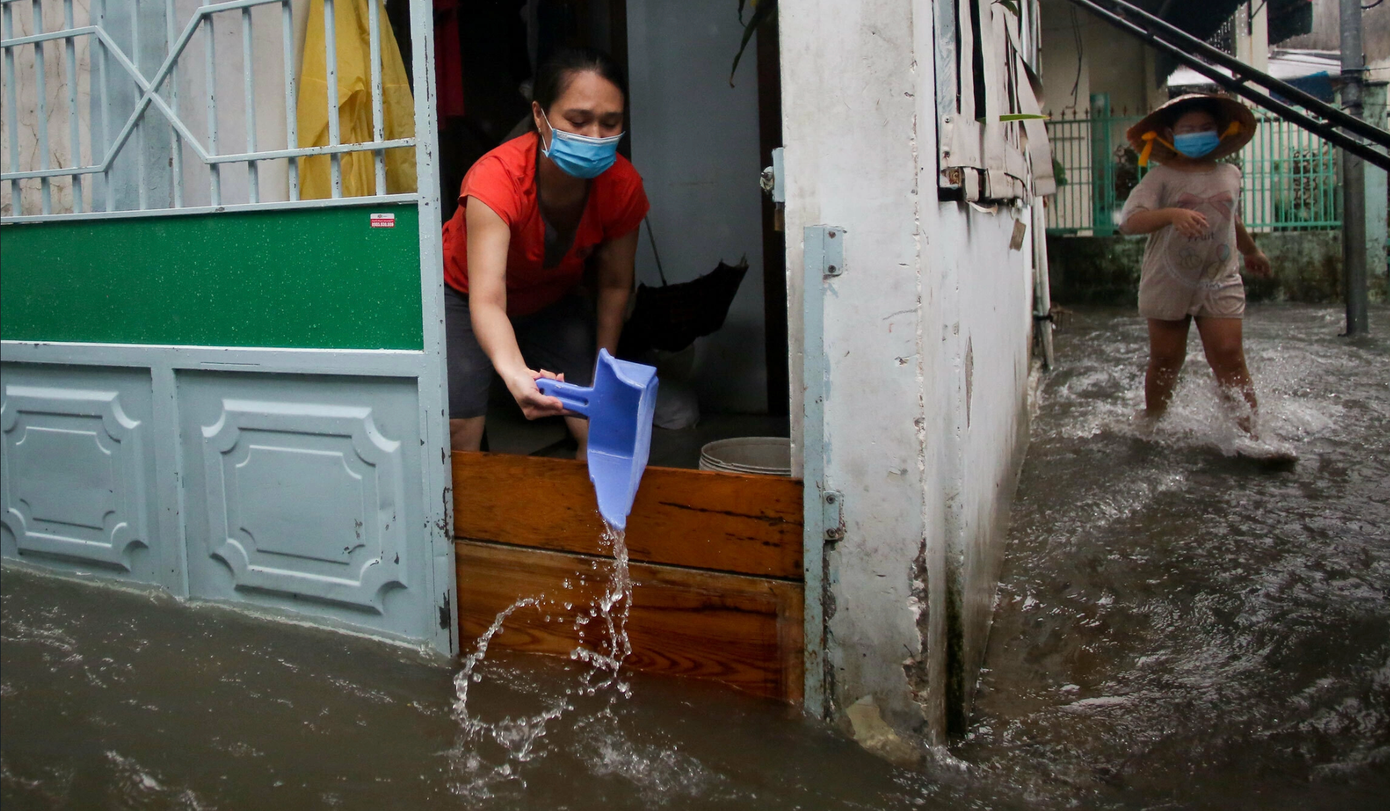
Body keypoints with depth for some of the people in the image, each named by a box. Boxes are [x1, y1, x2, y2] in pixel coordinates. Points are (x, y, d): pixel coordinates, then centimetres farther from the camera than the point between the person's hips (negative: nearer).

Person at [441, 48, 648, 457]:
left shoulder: (623, 185, -24)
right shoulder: (496, 178, -36)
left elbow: (614, 286, -9)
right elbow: (486, 302, -48)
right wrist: (515, 374, -67)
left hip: (554, 300, 3)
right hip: (465, 297, -3)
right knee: (458, 438, -19)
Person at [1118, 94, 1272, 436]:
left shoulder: (1230, 175, 10)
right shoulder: (1161, 177, -5)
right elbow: (1129, 221, -20)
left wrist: (1252, 251, 44)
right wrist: (1171, 215, -36)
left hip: (1220, 283, 2)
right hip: (1169, 283, -2)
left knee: (1229, 358, -7)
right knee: (1165, 360, 7)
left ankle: (1251, 434, -5)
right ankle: (1151, 425, 27)